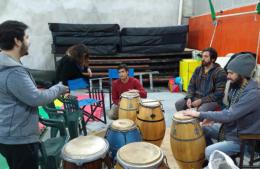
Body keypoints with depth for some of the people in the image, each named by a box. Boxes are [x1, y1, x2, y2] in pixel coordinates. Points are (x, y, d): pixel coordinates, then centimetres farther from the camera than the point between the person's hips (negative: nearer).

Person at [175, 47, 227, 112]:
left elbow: (219, 94, -16)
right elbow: (191, 85, 11)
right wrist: (189, 98, -8)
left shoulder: (220, 72, -11)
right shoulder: (198, 69, 7)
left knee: (201, 110, -35)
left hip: (212, 100, -6)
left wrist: (201, 101, -20)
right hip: (196, 97, 6)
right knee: (178, 104, -10)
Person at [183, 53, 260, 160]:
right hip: (230, 128, 9)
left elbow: (229, 116, -34)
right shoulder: (237, 86, -1)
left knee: (209, 152, -21)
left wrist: (200, 114, -28)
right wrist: (213, 117, -4)